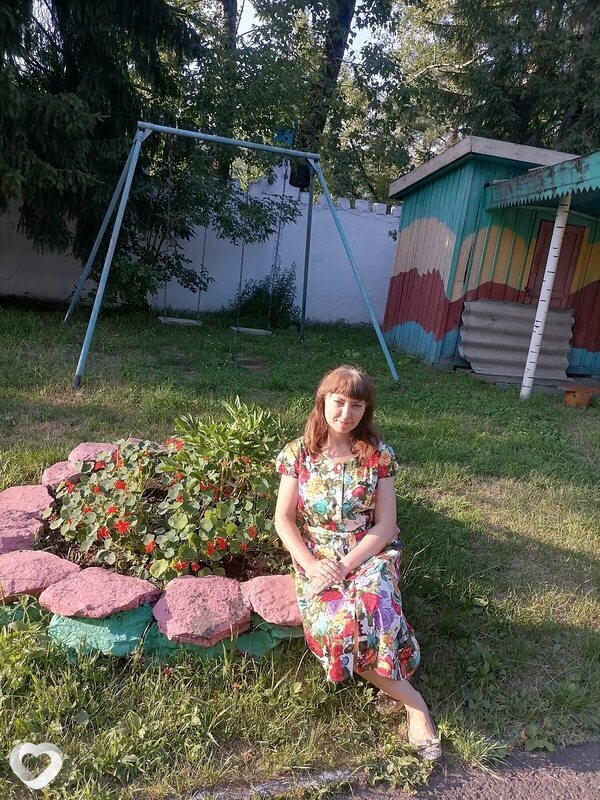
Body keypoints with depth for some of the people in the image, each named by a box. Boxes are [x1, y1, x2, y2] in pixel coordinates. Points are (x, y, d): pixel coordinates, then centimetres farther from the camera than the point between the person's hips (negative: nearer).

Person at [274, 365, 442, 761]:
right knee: (331, 624, -29)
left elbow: (385, 525, -6)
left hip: (371, 553, -1)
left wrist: (346, 566, -18)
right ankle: (413, 702, -10)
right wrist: (312, 565, -16)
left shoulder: (379, 455, -4)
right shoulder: (298, 453, -2)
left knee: (370, 607, -34)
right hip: (317, 558, 1)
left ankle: (411, 705, -12)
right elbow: (283, 519, -2)